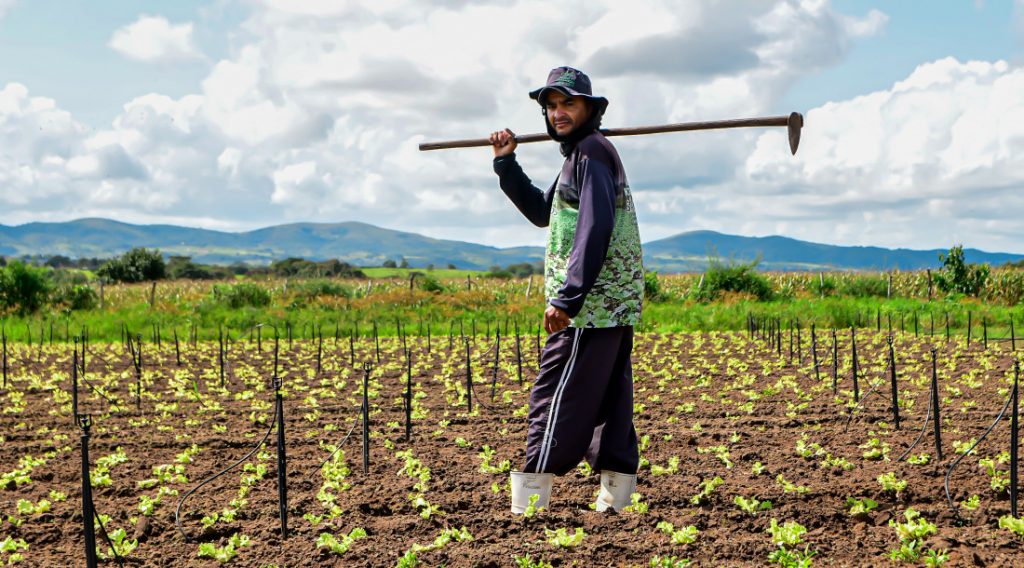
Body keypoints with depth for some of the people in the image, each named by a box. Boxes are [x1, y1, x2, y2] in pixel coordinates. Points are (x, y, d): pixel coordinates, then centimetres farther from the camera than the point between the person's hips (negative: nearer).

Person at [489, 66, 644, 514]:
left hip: (590, 307, -10)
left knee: (553, 400, -9)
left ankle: (527, 507, -7)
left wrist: (567, 298, -25)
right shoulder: (581, 155, 21)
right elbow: (542, 212, 29)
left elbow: (596, 228, -22)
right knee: (608, 402, 10)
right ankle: (615, 502, 14)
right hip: (613, 306, 10)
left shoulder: (592, 150, -11)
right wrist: (506, 164, 20)